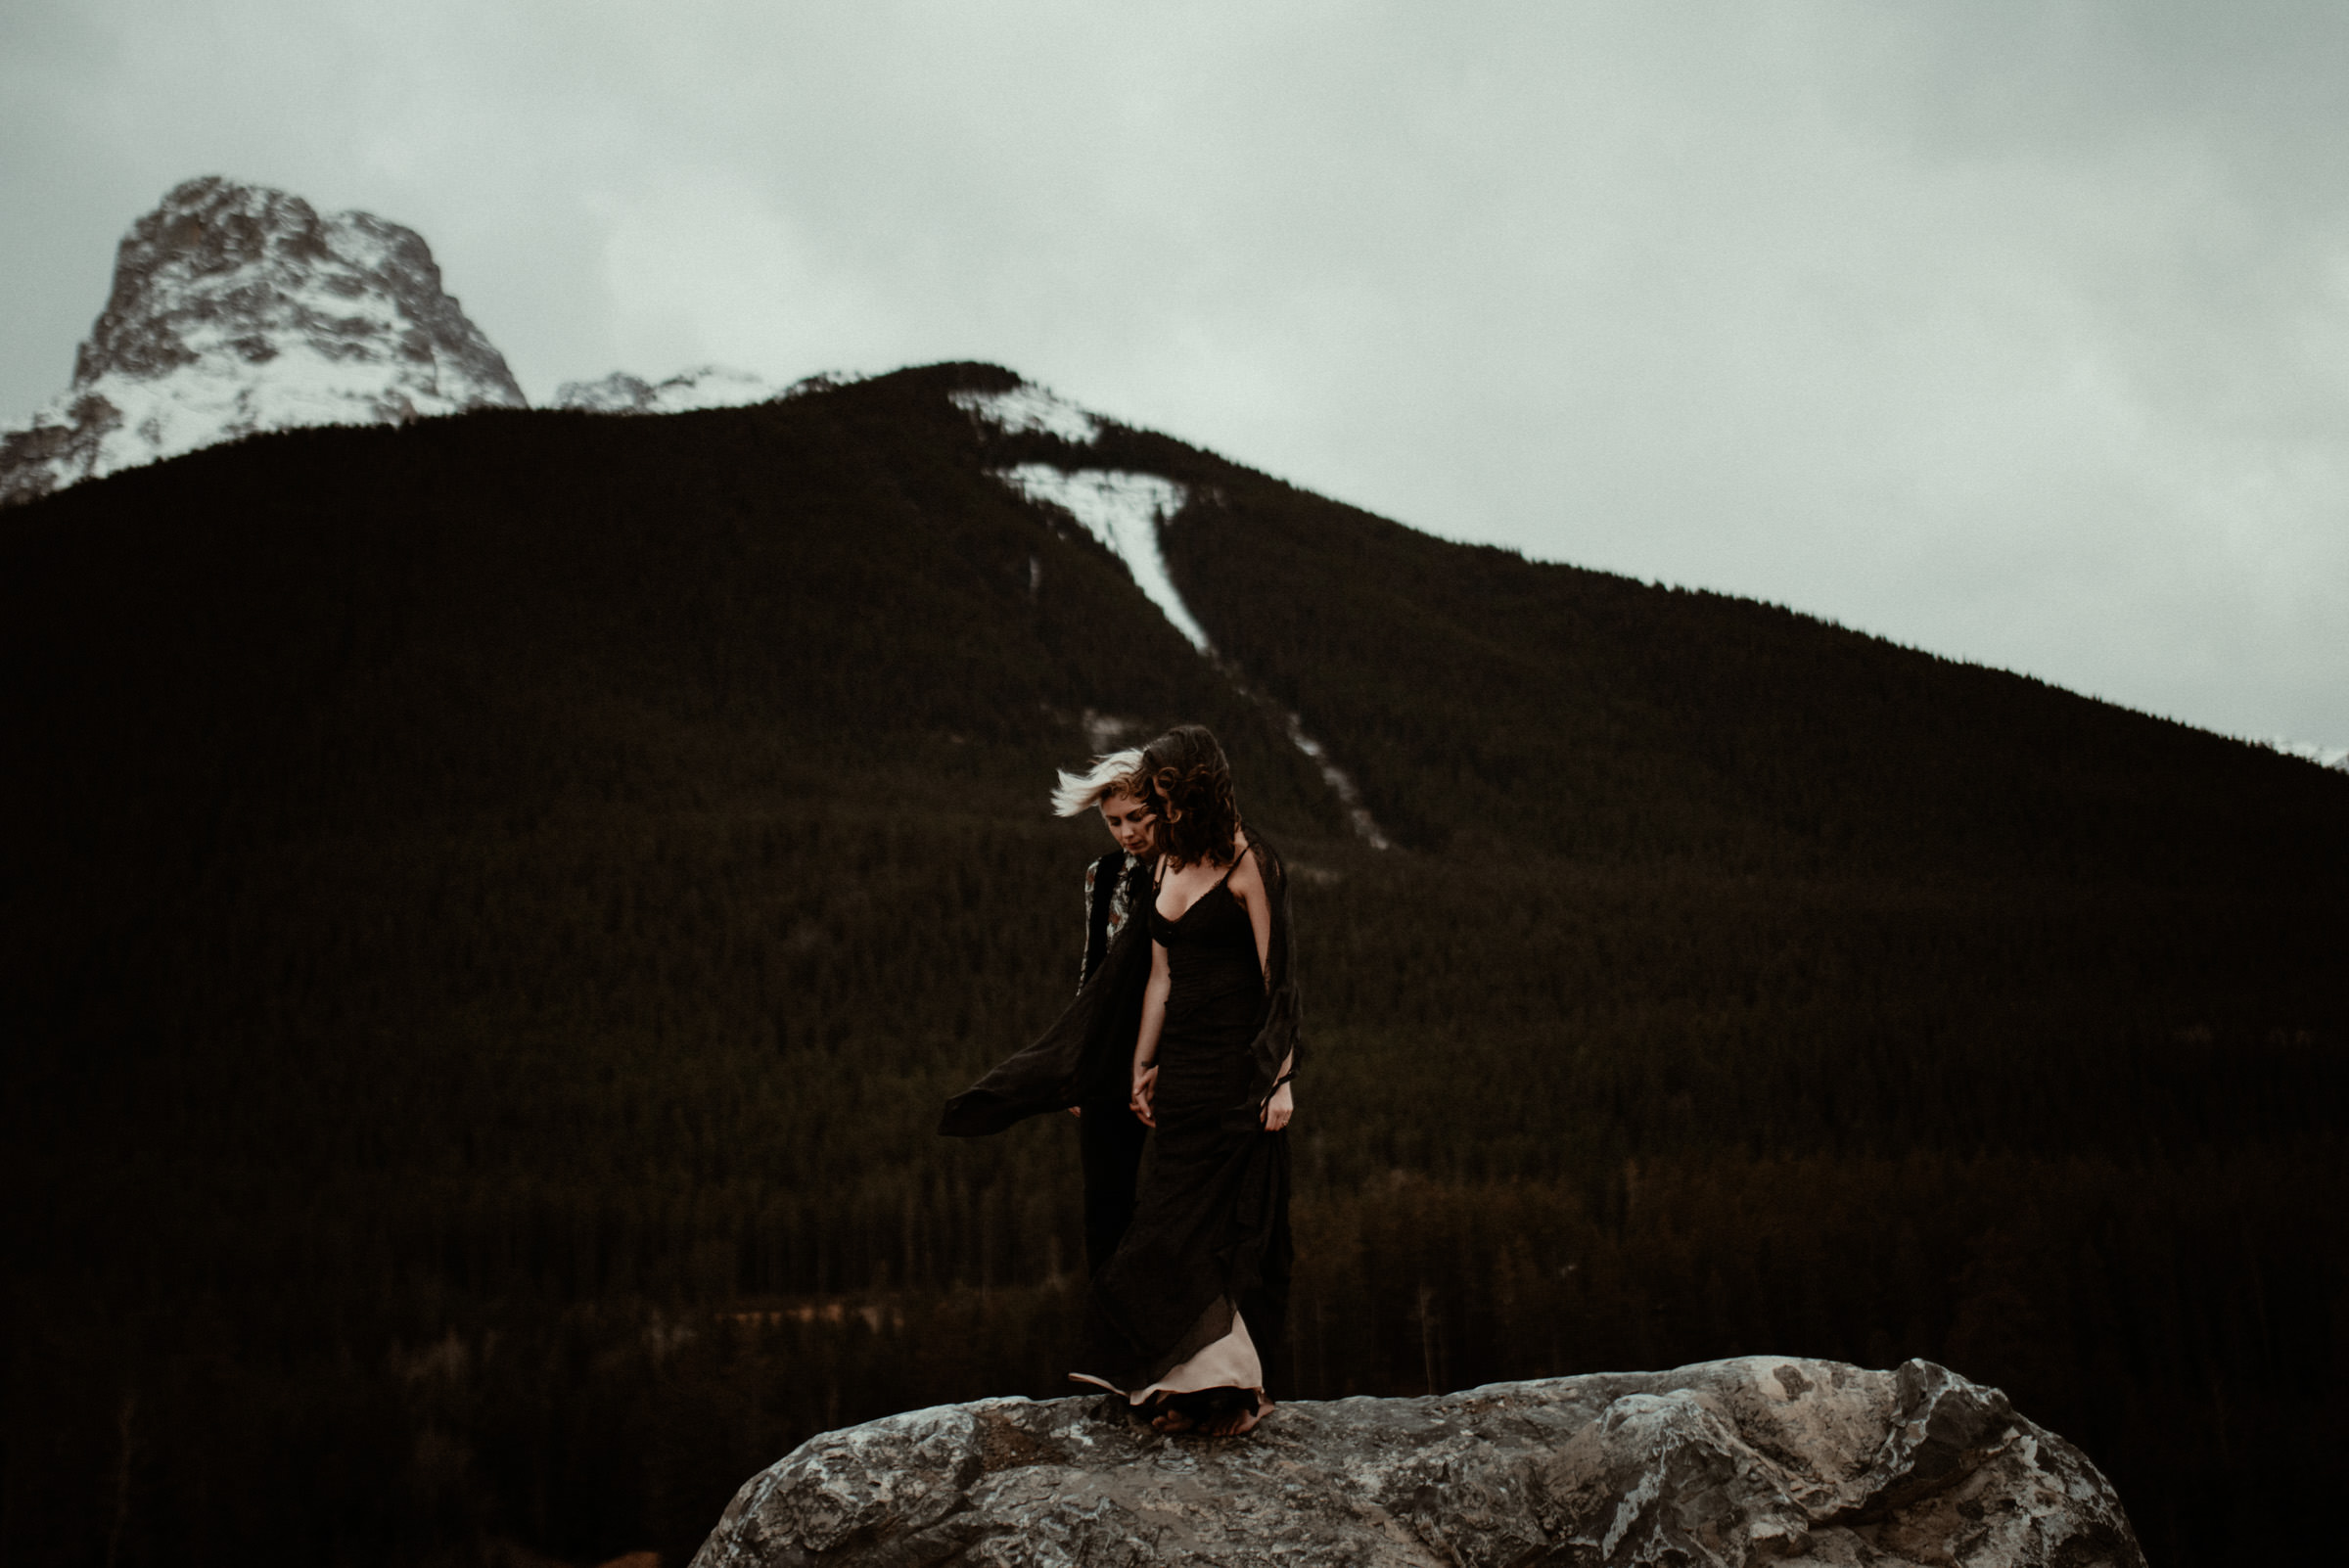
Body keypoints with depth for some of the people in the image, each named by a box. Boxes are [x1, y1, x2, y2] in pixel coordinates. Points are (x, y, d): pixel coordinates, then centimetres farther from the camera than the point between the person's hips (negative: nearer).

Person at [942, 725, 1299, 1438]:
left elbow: (1276, 977, -12)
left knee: (1186, 1227, -7)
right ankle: (1198, 1383, 14)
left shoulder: (1248, 864, -11)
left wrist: (1282, 1078, -15)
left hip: (1236, 1069, -7)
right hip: (1182, 1066, 7)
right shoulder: (1171, 863, 11)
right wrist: (1141, 1067, 15)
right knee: (1184, 1225, 7)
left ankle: (1229, 1383, 4)